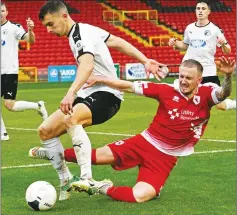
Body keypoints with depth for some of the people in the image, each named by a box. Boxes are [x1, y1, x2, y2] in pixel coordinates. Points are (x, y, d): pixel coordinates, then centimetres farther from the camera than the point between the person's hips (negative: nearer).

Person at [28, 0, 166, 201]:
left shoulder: (80, 36, -19)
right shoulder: (84, 30, 11)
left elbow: (88, 64, -40)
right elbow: (118, 42, 15)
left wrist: (71, 93, -55)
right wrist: (145, 62, 11)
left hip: (105, 94, -11)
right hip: (90, 94, 11)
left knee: (70, 118, -40)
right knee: (45, 130, 1)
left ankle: (86, 179, -43)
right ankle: (66, 181, 11)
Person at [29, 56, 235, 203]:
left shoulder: (206, 93, -12)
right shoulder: (168, 90, -10)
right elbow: (129, 86, -7)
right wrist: (101, 79, -11)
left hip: (165, 158, -1)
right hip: (144, 142, 1)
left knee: (141, 196, -21)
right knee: (98, 156, -7)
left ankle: (105, 189, 5)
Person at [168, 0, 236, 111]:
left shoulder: (214, 30, -5)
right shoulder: (189, 28, 7)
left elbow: (227, 51, -6)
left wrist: (224, 44, -29)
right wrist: (175, 43, 3)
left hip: (208, 72, -3)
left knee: (220, 105, -5)